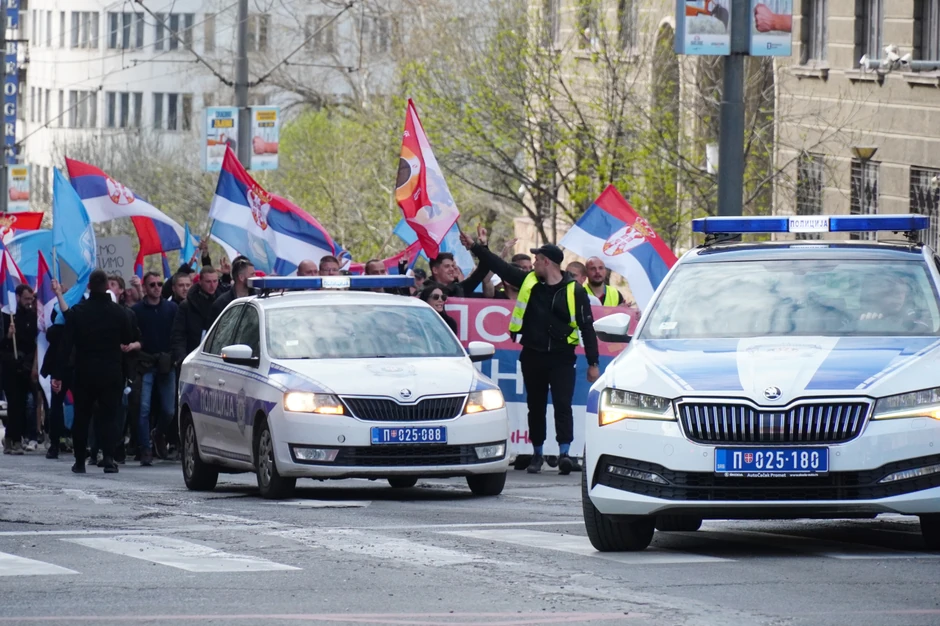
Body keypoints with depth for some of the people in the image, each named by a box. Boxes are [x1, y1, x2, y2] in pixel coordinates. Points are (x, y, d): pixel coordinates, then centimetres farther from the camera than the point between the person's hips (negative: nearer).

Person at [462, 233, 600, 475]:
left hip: (561, 358, -4)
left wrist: (593, 363, -6)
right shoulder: (528, 282, 6)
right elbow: (500, 267, 14)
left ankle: (564, 453, -17)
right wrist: (475, 248, 14)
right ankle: (537, 454, 21)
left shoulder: (574, 291, -5)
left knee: (562, 404, -13)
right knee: (536, 406, 11)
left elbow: (587, 327, -4)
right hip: (532, 356, 4)